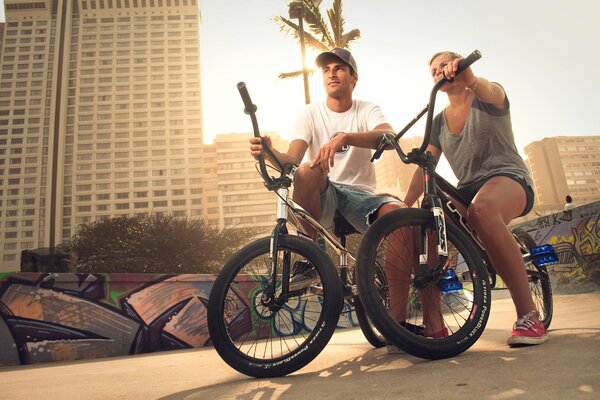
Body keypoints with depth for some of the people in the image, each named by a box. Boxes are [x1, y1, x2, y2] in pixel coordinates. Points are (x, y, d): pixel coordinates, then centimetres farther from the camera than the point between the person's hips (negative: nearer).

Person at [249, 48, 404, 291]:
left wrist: (344, 138, -38)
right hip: (324, 196, 0)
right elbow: (292, 158, -11)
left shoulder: (368, 110, 4)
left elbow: (389, 137, -20)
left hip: (360, 194, 1)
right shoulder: (311, 113, 4)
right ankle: (307, 259, -16)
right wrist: (270, 153, -35)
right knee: (307, 172, -34)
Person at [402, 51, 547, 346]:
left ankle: (528, 315, -33)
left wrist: (469, 78, -47)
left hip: (507, 177, -5)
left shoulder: (487, 99, 4)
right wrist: (405, 205, -11)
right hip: (468, 189, 5)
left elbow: (490, 92, -23)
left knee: (481, 210, -41)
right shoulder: (439, 122, 16)